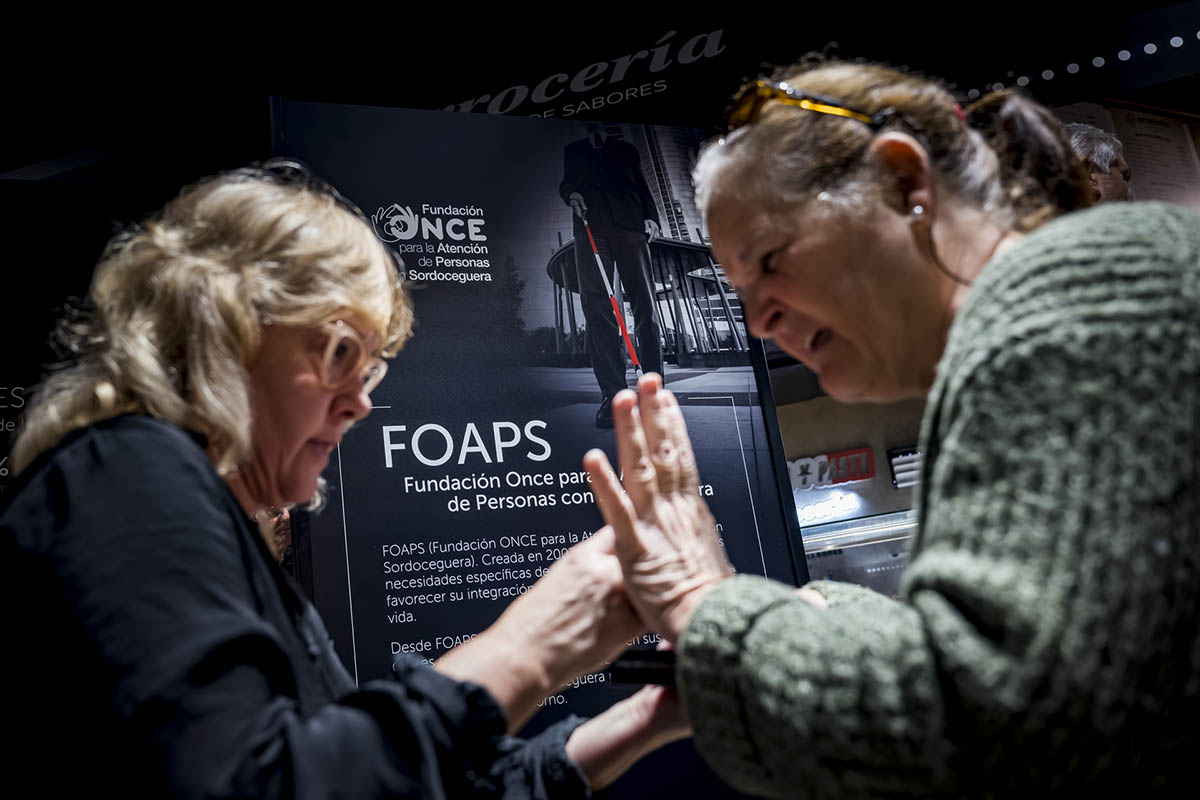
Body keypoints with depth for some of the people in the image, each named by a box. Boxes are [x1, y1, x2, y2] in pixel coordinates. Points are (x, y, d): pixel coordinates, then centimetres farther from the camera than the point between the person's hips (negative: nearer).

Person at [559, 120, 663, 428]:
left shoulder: (625, 149, 25)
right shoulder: (573, 151, 28)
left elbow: (642, 186, 18)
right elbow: (566, 184, 23)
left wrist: (650, 216, 0)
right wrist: (571, 195, -1)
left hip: (629, 224, 0)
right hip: (590, 226, 0)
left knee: (644, 304, -11)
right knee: (596, 306, -13)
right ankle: (613, 393, -17)